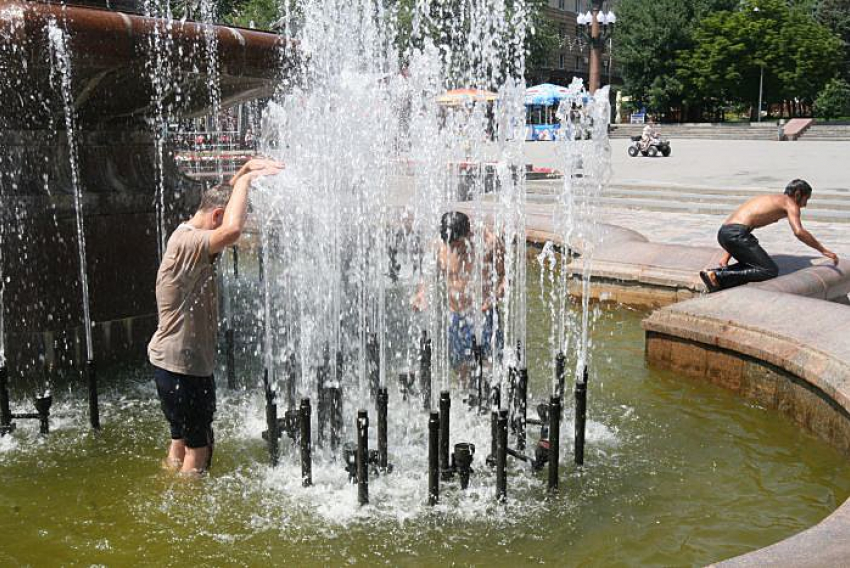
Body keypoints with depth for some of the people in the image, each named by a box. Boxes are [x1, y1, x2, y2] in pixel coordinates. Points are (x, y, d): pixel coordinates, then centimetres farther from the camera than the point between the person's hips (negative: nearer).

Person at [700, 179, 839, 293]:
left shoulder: (772, 199, 33)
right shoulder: (789, 202, 7)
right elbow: (799, 232, -11)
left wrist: (726, 257, 28)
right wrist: (823, 250, 0)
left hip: (723, 232, 9)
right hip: (736, 233, -9)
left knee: (753, 265, 24)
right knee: (771, 271, -4)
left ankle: (717, 272, 2)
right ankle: (719, 277, -16)